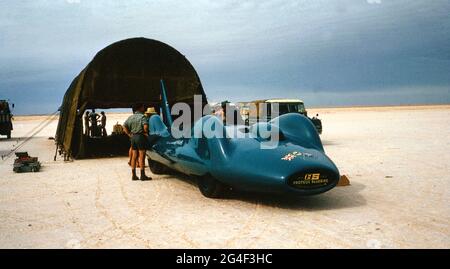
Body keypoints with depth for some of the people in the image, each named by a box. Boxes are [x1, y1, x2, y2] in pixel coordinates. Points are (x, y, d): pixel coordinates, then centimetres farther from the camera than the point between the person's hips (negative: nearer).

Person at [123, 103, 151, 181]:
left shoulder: (131, 117, 11)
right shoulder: (142, 116, -10)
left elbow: (124, 126, 9)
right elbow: (145, 126, -26)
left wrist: (129, 134, 9)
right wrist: (146, 133, -10)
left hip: (133, 137, 7)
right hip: (140, 136, -7)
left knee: (134, 156, 11)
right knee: (141, 156, -3)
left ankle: (133, 175, 15)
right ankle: (142, 175, 0)